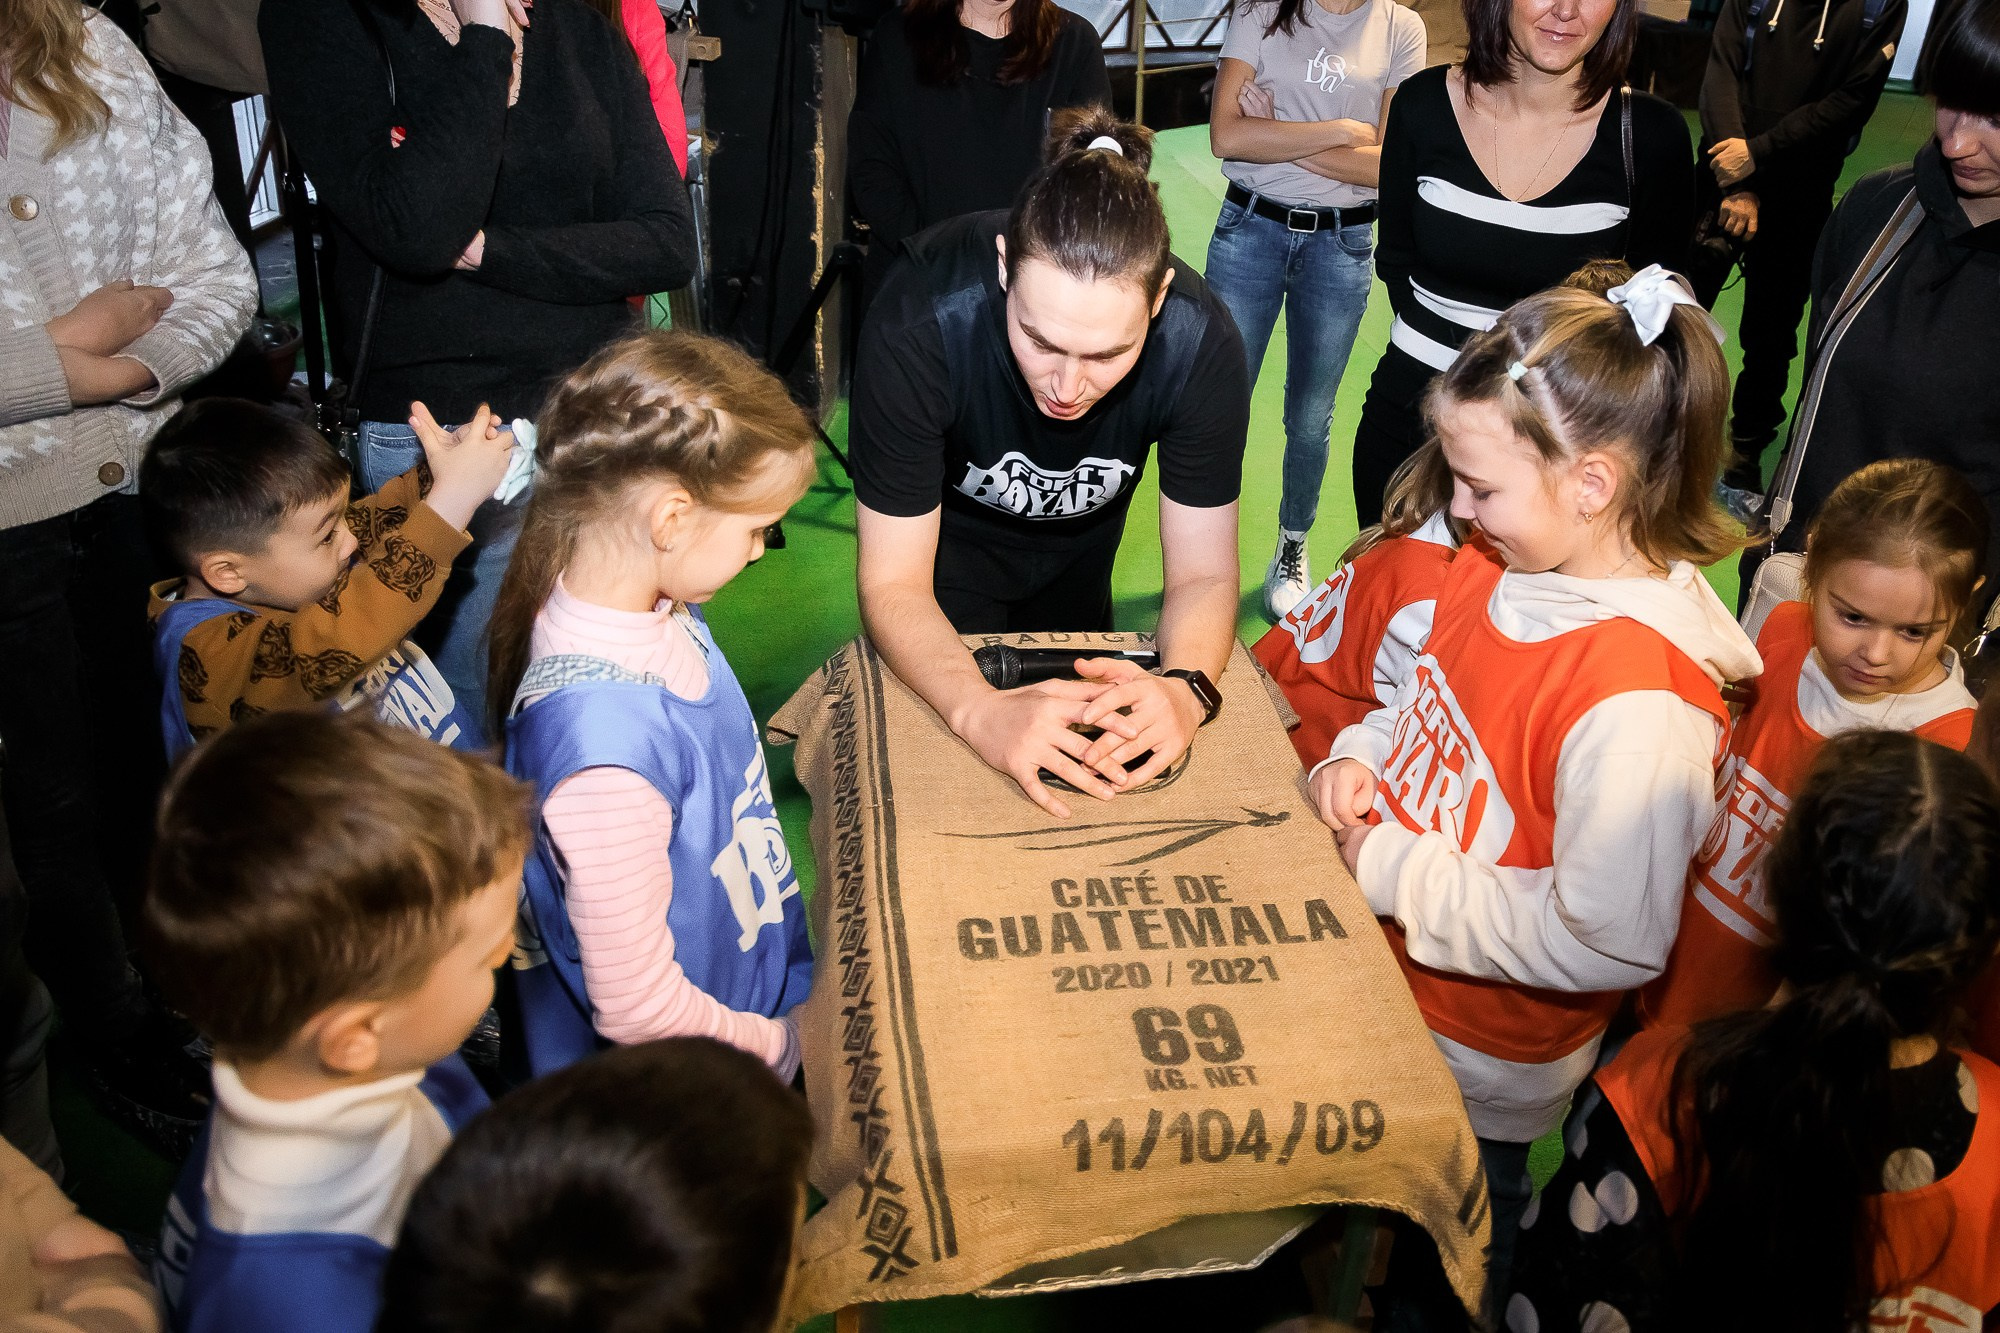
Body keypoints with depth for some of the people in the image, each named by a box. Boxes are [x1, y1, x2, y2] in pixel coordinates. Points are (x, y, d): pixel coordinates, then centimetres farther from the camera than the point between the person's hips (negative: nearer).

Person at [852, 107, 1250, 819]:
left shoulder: (1202, 343, -36)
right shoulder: (918, 326, -42)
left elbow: (1203, 574, -26)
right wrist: (979, 711, -55)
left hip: (1078, 533, 3)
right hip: (948, 529, -2)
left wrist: (1184, 689, -49)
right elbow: (893, 583, -36)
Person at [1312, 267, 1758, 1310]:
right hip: (1387, 971, 7)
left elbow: (1611, 942, -31)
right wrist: (1361, 762, -10)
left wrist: (1399, 873, -26)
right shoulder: (1496, 566, -9)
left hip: (1481, 1064, -7)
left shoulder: (1638, 702, -35)